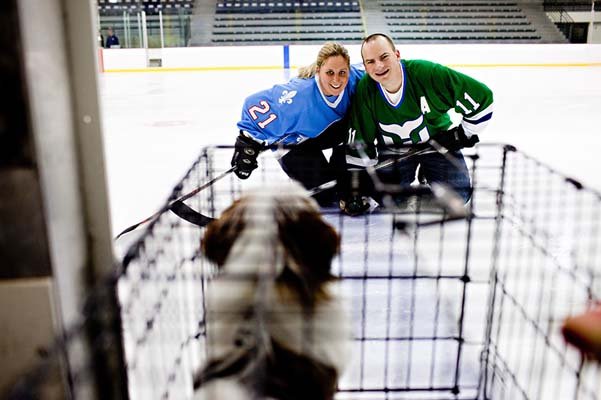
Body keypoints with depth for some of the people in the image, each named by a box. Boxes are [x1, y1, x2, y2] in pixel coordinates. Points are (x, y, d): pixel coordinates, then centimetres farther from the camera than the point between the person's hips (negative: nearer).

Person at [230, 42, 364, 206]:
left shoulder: (354, 77, -30)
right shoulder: (298, 93, -41)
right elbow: (255, 104, -32)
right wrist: (247, 145, -30)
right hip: (293, 141, -5)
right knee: (322, 196, -10)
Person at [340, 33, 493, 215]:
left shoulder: (429, 73, -28)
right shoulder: (364, 90, -20)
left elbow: (481, 96, -18)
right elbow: (359, 144, -13)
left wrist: (465, 133, -9)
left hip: (438, 142, -1)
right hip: (393, 148, 1)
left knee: (458, 194, -8)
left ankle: (427, 173, 23)